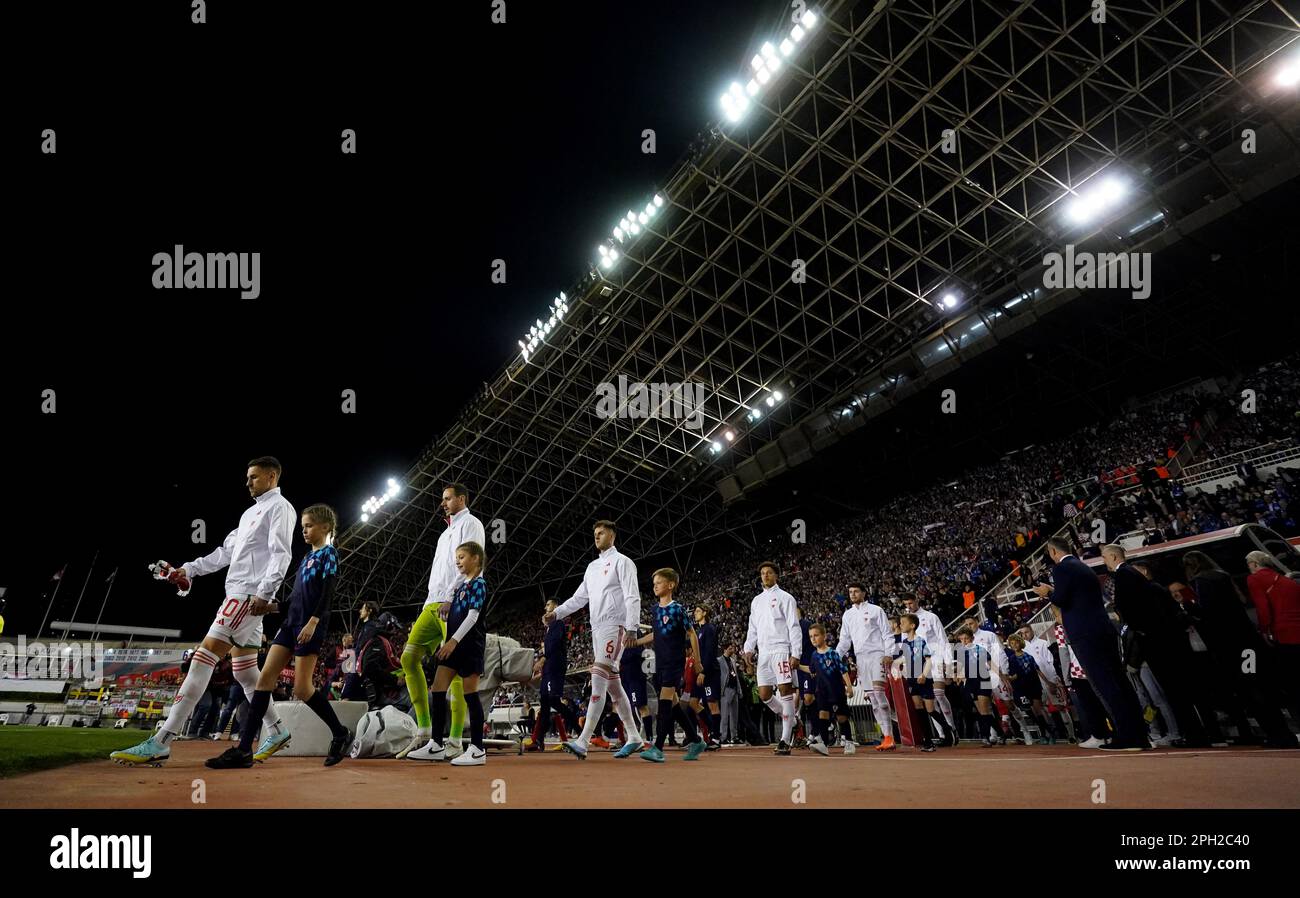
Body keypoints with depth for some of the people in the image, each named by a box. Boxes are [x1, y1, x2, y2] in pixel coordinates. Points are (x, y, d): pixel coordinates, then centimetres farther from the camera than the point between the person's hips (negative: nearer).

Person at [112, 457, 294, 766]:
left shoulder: (279, 506, -3)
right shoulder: (251, 512, 26)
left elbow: (281, 554, -15)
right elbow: (226, 551, 28)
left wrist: (264, 592, -24)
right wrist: (189, 569, 20)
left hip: (249, 596, -9)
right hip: (237, 594, 9)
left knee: (203, 658, -13)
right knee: (244, 671, 9)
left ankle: (160, 743, -14)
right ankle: (276, 732, 17)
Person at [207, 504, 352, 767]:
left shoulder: (329, 554, -3)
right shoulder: (306, 557, 21)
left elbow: (327, 592, -15)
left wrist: (313, 621, -25)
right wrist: (274, 606, 13)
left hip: (311, 626, -8)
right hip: (291, 622, 8)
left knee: (302, 689, -9)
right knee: (265, 677, -2)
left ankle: (340, 734, 9)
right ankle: (244, 750, -3)